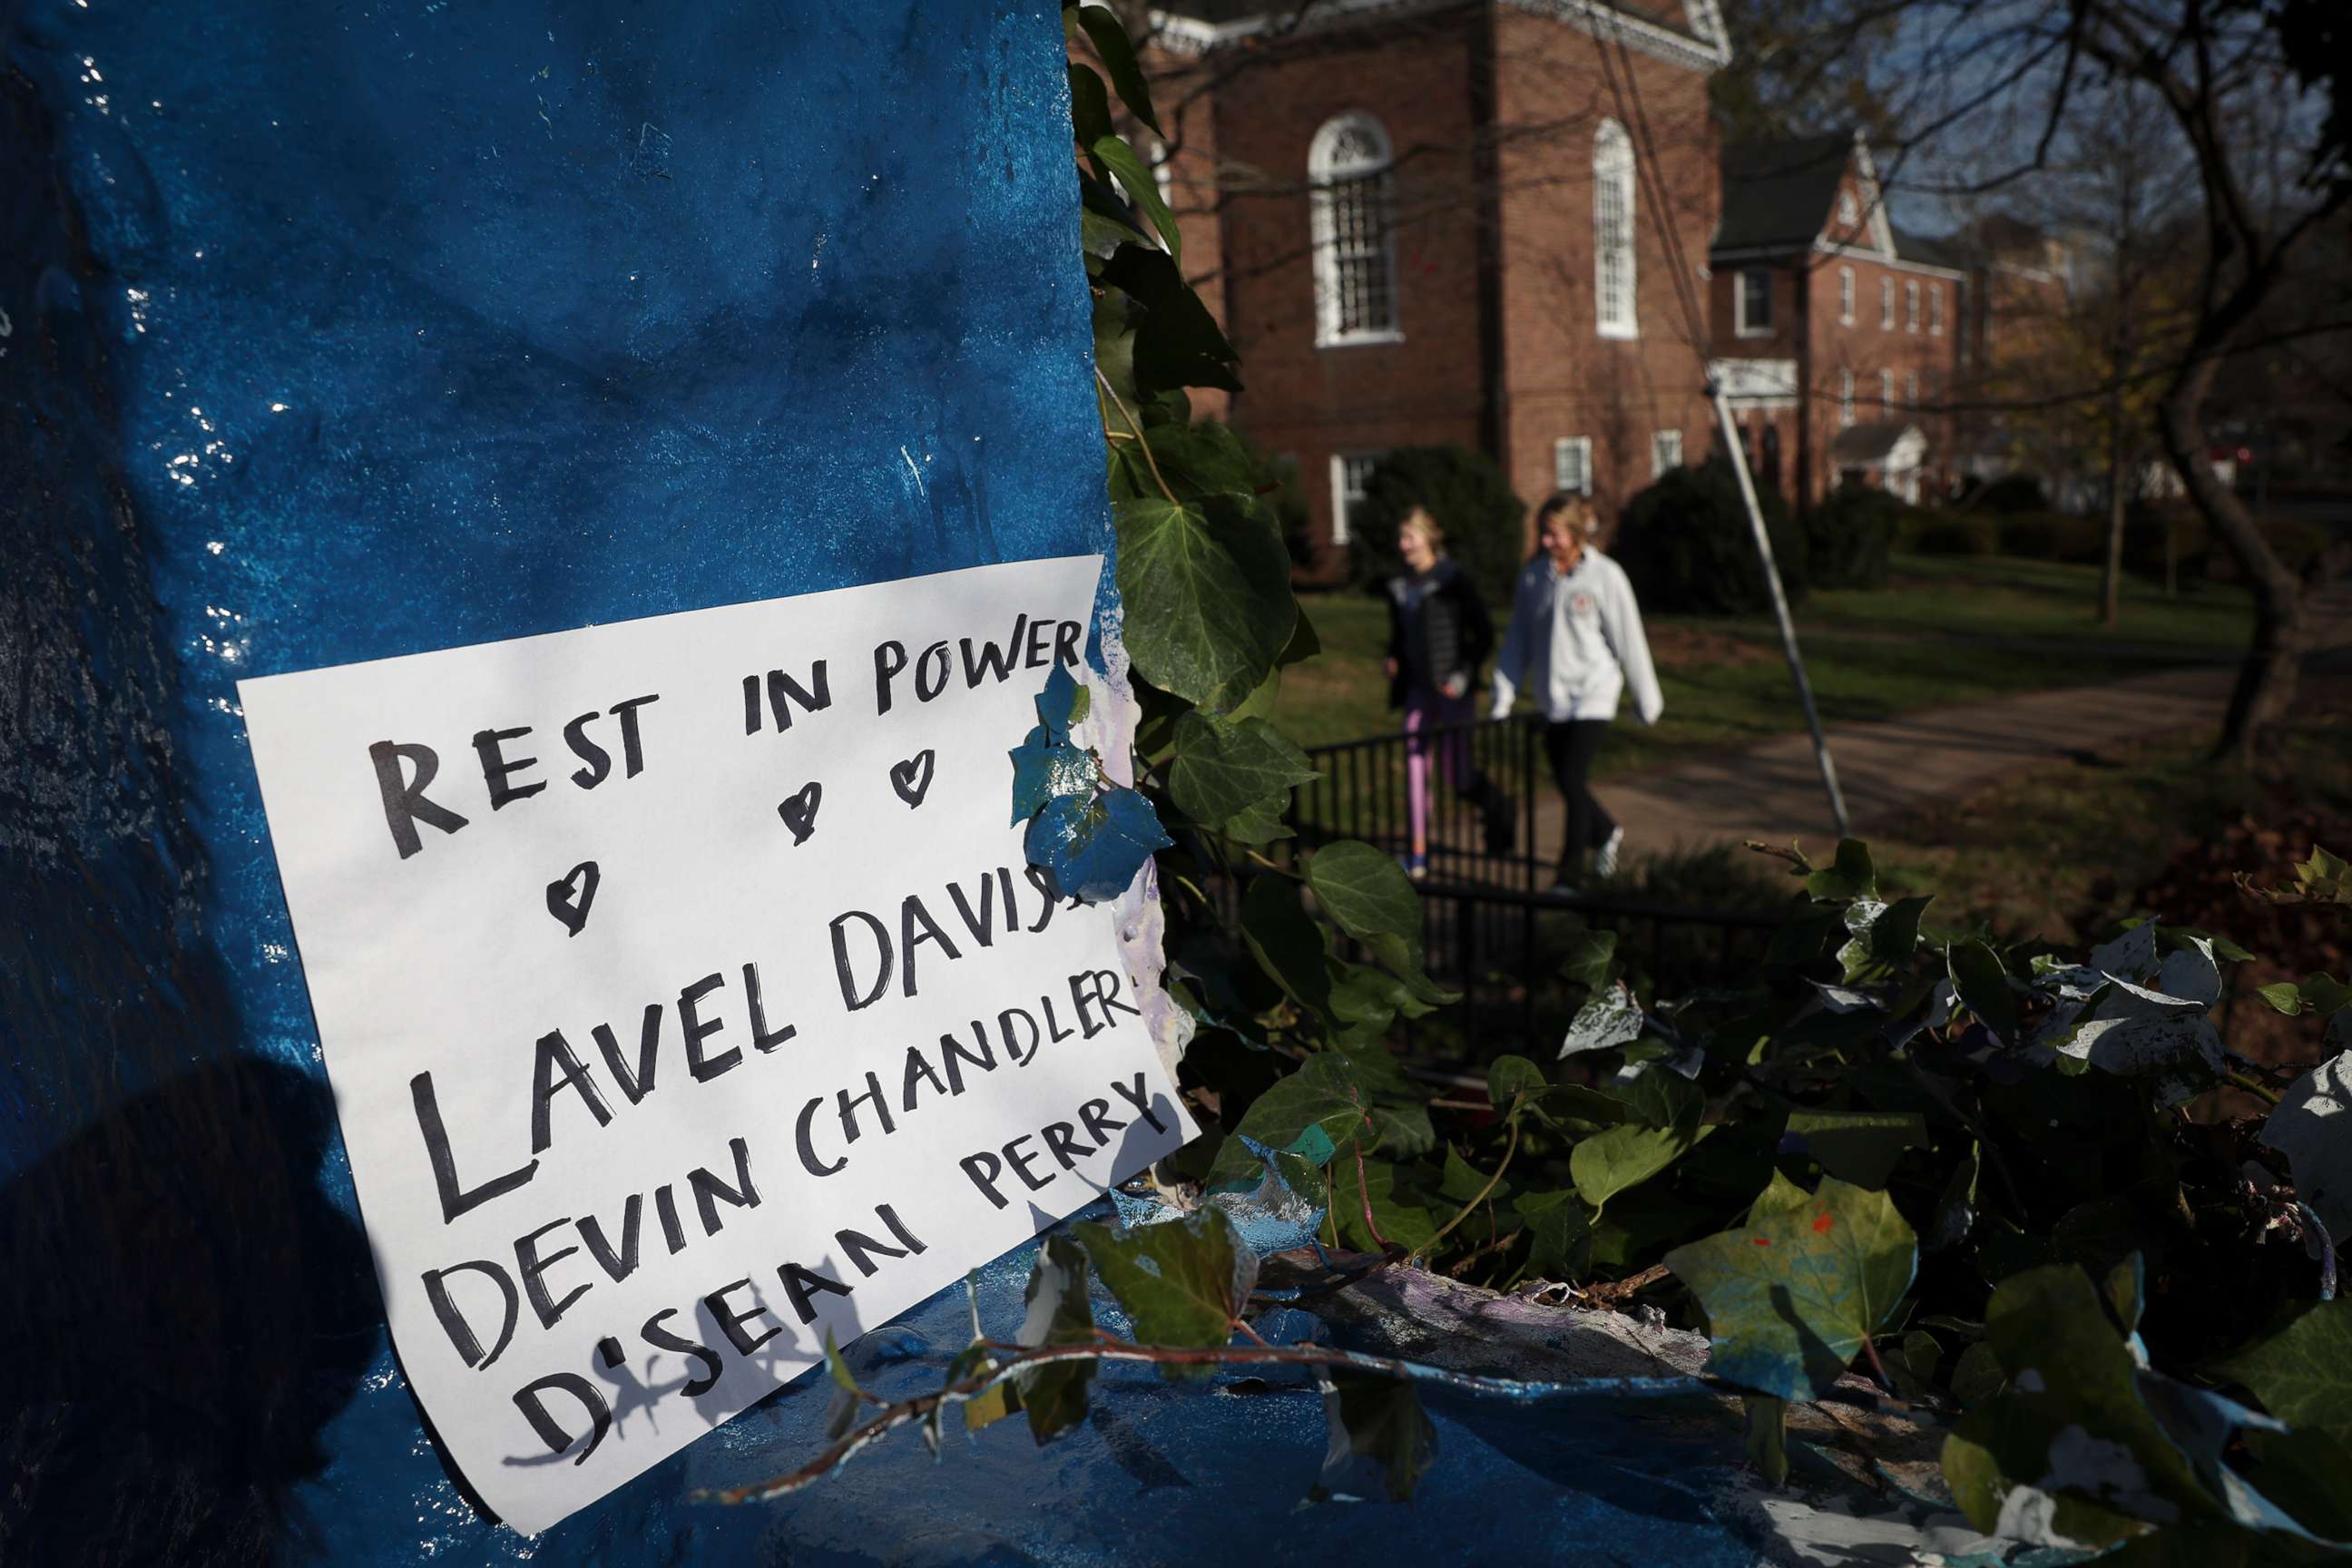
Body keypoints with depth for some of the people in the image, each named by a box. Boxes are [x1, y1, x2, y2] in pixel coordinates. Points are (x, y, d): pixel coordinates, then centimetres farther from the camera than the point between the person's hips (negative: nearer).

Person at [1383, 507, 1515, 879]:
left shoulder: (1454, 581, -8)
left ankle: (1498, 808, 33)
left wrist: (1464, 674, -15)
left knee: (1456, 775, 0)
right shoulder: (1399, 587, 8)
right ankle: (1418, 855, 3)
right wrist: (1394, 661, 0)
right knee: (1415, 769, -2)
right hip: (1418, 691, 5)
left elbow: (1484, 635, -5)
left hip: (1451, 691, -5)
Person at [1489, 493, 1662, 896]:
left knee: (1573, 779, -11)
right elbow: (1518, 641, 10)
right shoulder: (1533, 576, 3)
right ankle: (1605, 834, 43)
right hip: (1552, 697, 5)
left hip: (1593, 695, -5)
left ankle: (1571, 873, 1)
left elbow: (1629, 641, -4)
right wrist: (1502, 696, 7)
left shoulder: (1605, 576, -9)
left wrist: (1646, 700, 1)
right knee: (1564, 781, 13)